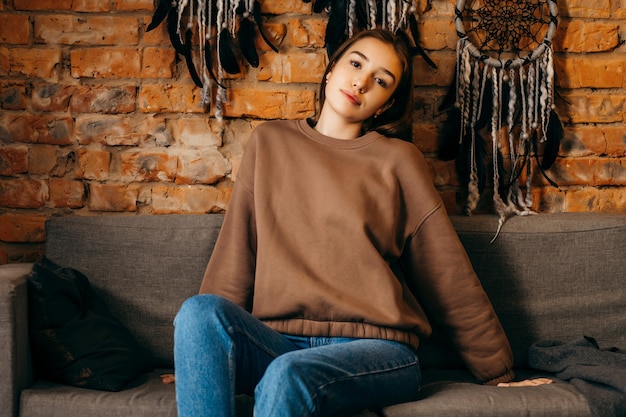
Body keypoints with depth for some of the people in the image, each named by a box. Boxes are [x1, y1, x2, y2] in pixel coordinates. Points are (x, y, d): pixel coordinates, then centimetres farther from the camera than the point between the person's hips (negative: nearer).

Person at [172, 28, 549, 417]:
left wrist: (499, 374, 12)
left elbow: (451, 279, 8)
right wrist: (198, 353, 5)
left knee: (289, 376, -35)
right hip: (276, 342, 3)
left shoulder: (398, 159, 6)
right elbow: (235, 255, 12)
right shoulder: (270, 141, 14)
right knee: (199, 313, -28)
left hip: (375, 347, -2)